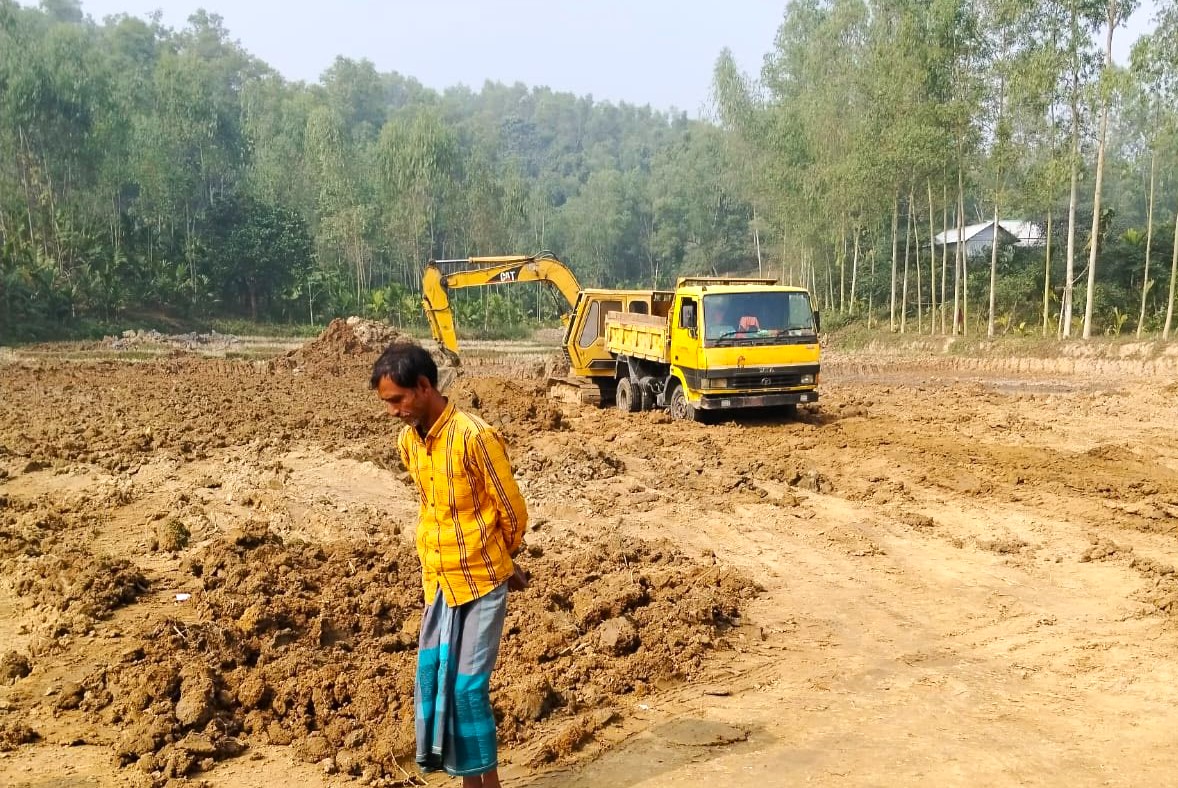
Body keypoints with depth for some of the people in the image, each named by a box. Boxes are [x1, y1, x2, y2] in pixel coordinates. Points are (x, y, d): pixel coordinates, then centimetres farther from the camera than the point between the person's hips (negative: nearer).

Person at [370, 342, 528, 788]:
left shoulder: (475, 437, -20)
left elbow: (513, 512, -11)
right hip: (438, 580, 7)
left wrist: (500, 563, 5)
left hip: (481, 580, -7)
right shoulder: (407, 441, 3)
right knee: (431, 678, 9)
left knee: (468, 684, -4)